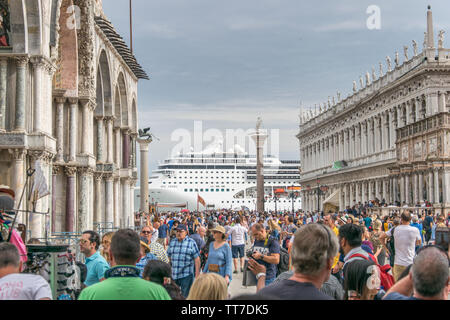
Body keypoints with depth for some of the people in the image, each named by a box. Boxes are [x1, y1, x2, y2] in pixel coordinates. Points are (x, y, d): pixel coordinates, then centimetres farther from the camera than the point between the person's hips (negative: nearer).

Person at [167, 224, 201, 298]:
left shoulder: (191, 243, -1)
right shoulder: (172, 242, 10)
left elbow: (197, 259, -4)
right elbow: (168, 257, 16)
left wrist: (197, 274, -8)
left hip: (186, 275, -4)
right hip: (173, 275, 4)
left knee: (186, 296, -1)